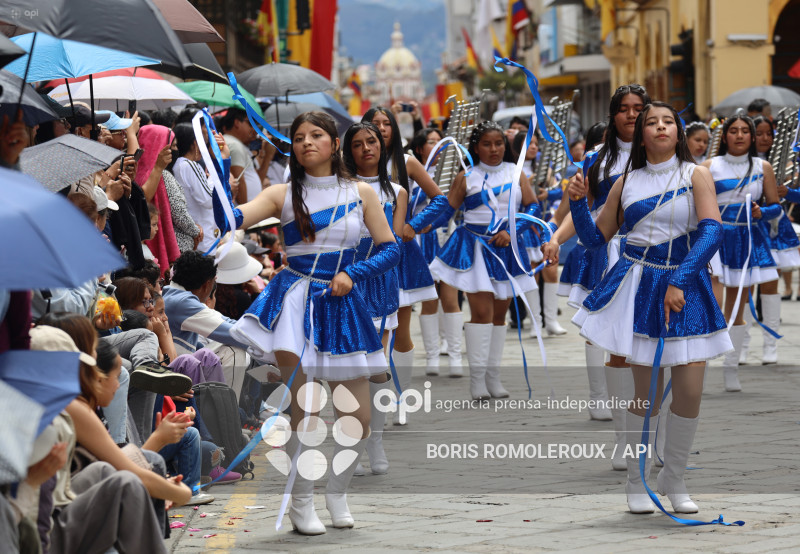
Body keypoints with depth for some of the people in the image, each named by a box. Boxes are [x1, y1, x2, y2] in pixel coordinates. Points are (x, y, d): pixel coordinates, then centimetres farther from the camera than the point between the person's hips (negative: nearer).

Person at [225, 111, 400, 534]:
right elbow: (234, 218, -14)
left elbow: (391, 250, 6)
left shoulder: (360, 194, 5)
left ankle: (337, 491, 30)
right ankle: (301, 503, 6)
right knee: (302, 411, -12)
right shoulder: (283, 195, 1)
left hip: (341, 305, 2)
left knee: (357, 420, 3)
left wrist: (352, 273, -9)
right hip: (295, 302, -2)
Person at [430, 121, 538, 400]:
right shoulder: (466, 177, 2)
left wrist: (513, 232, -7)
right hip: (475, 248, -3)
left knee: (499, 312, 5)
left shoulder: (516, 173, 8)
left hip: (507, 248, 3)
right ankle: (477, 377, -8)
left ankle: (493, 376, 11)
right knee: (482, 311, -13)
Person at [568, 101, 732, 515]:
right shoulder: (627, 183, 7)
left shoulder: (696, 176, 0)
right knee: (648, 393, -2)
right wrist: (578, 201, -5)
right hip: (638, 286, 0)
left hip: (686, 287, 0)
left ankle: (673, 480, 15)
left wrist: (679, 282, -23)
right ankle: (636, 482, 15)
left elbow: (712, 231, -13)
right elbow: (595, 238, 13)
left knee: (690, 391, -5)